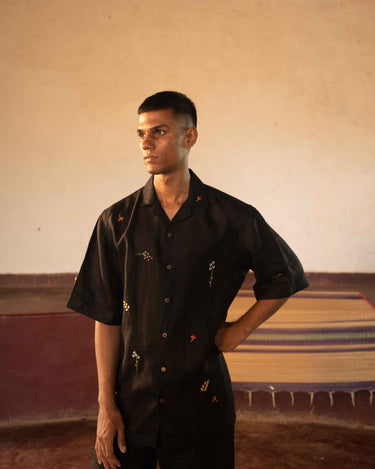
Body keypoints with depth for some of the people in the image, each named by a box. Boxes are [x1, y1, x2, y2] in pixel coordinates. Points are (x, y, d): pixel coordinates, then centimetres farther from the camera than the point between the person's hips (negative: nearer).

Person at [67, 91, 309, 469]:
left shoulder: (232, 218, -7)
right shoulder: (117, 222, -4)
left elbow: (286, 276, 7)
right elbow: (107, 319, -3)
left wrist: (239, 330, 0)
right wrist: (106, 405, -4)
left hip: (201, 399, 0)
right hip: (131, 394, 1)